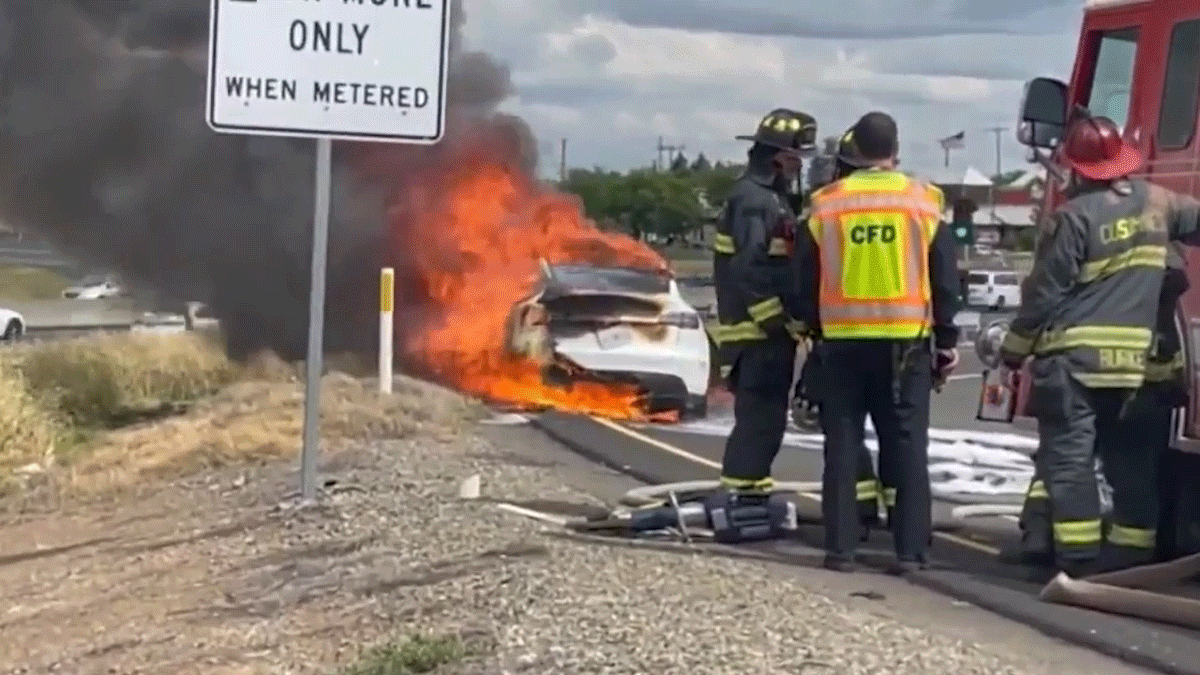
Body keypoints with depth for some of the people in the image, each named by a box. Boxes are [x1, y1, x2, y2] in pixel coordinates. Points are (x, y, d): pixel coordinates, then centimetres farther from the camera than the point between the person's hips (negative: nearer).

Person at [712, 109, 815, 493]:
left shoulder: (769, 198, 19)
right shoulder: (753, 199, -15)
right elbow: (749, 270, -24)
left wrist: (788, 321, 22)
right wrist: (776, 322, -20)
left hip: (767, 331, 11)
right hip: (758, 333, -11)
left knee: (763, 417, 15)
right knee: (760, 417, -9)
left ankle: (747, 491, 22)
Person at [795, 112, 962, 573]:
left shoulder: (826, 205, 2)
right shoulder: (923, 202, 0)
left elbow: (807, 282, 7)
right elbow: (945, 281, 3)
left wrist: (816, 331, 20)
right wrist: (947, 340, 10)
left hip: (843, 342, 1)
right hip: (906, 342, -1)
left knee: (842, 446, 7)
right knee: (907, 447, 4)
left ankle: (840, 547, 6)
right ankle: (910, 549, 1)